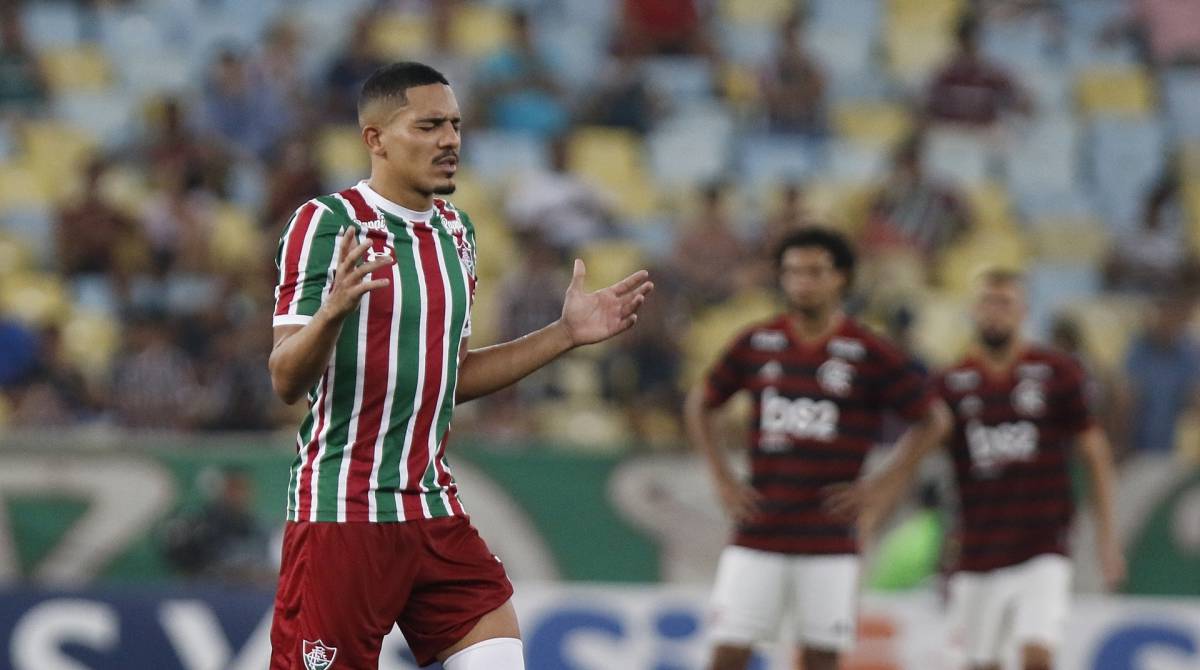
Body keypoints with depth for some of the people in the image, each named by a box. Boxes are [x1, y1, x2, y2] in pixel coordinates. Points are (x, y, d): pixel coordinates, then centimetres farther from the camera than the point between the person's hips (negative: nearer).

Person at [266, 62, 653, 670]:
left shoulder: (456, 231, 12)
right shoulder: (327, 222, -10)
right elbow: (287, 380, -15)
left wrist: (565, 334, 15)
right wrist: (333, 310, -34)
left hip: (434, 509, 7)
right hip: (342, 511, -7)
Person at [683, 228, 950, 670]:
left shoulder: (868, 354, -3)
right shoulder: (758, 344, 4)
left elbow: (933, 419, 1)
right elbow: (700, 403, 17)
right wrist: (723, 479, 6)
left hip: (830, 540, -2)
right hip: (757, 535, 2)